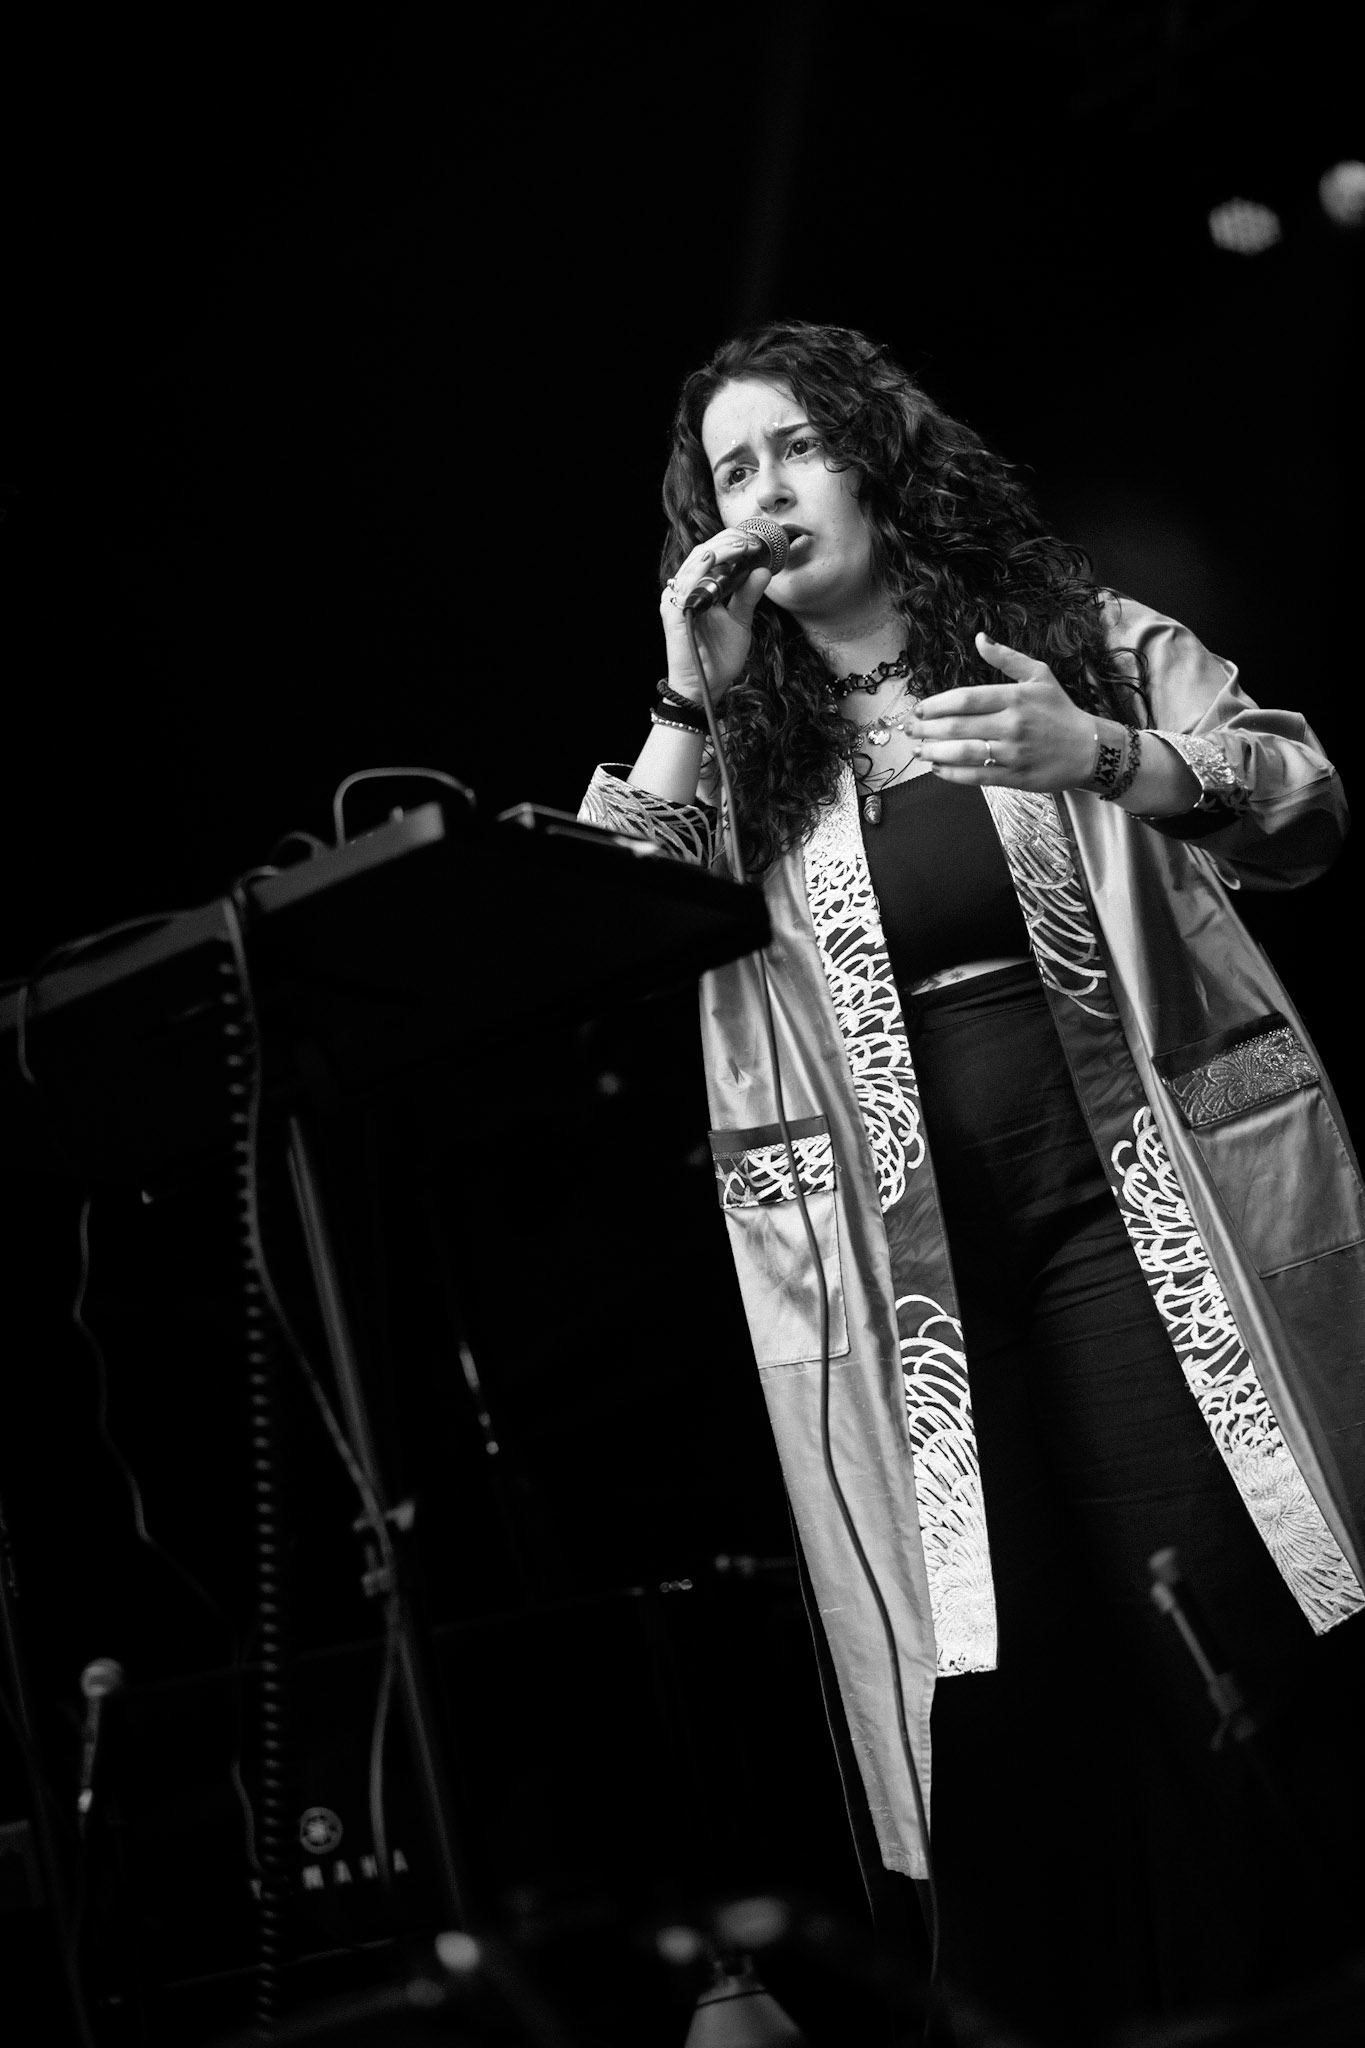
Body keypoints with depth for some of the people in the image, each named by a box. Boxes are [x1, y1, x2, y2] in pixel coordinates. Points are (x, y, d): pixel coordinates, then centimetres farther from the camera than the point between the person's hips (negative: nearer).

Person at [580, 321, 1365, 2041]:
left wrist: (1106, 758, -16)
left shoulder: (1075, 629, 10)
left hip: (1144, 1182, -1)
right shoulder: (743, 740, 15)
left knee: (1227, 1599, -8)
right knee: (997, 1648, -1)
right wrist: (688, 696, -3)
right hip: (906, 1242, 2)